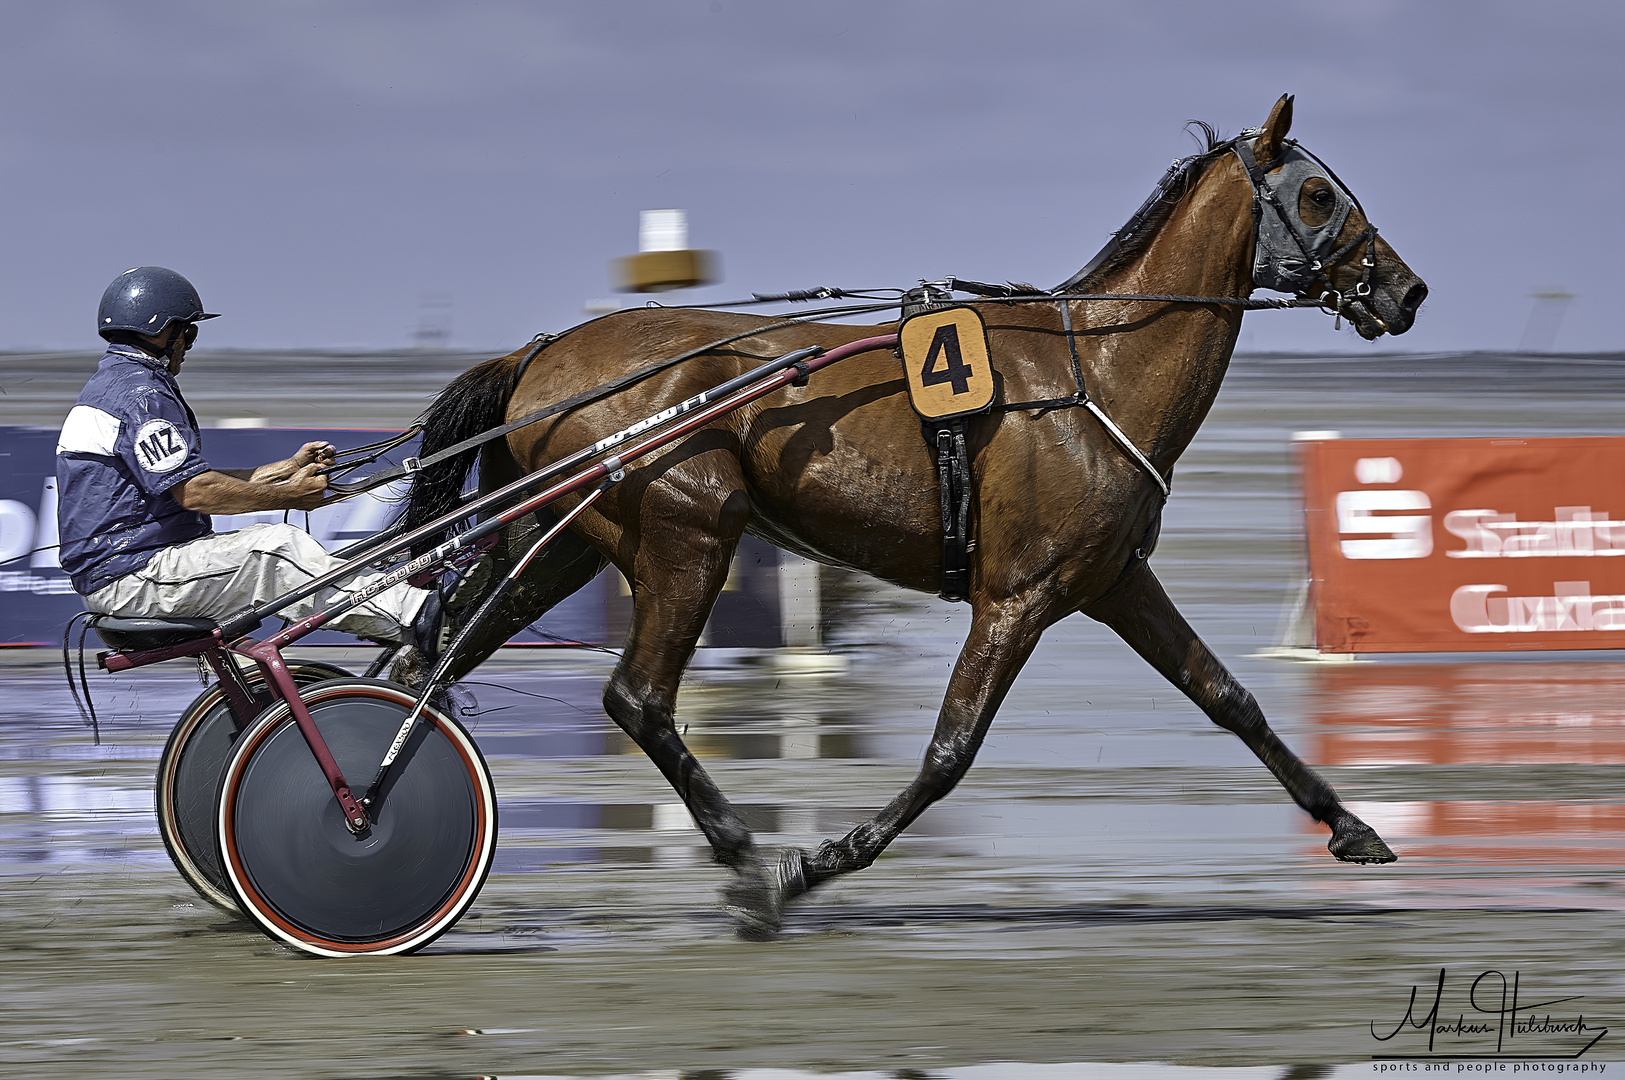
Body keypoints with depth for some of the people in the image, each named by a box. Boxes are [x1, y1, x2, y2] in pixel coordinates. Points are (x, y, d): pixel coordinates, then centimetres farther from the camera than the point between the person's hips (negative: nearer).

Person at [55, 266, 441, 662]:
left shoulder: (111, 386, 21)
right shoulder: (141, 395, -15)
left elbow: (189, 479, 20)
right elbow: (195, 491, -22)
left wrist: (289, 469, 16)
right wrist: (290, 496, -11)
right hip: (131, 580, -11)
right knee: (277, 546, -17)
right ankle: (410, 614, -18)